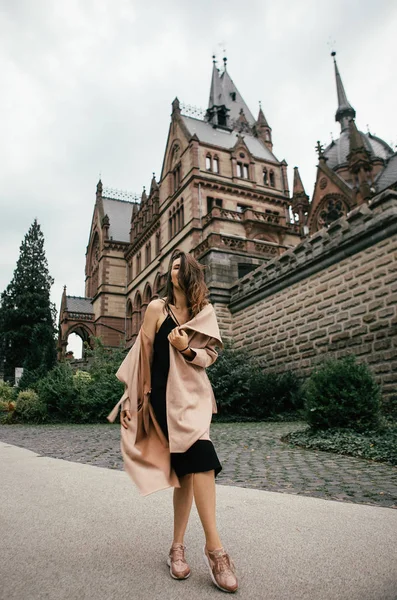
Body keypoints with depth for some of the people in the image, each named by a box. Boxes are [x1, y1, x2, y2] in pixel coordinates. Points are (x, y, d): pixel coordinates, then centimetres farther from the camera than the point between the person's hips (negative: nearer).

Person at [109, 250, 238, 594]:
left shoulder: (205, 312, 10)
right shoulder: (157, 308, 4)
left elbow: (211, 355, 9)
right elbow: (143, 355, 4)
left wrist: (188, 350, -12)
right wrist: (133, 396, 3)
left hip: (194, 393, 3)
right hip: (165, 394, -2)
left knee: (187, 467, -8)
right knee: (199, 456, -14)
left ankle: (178, 546, 6)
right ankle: (214, 546, -5)